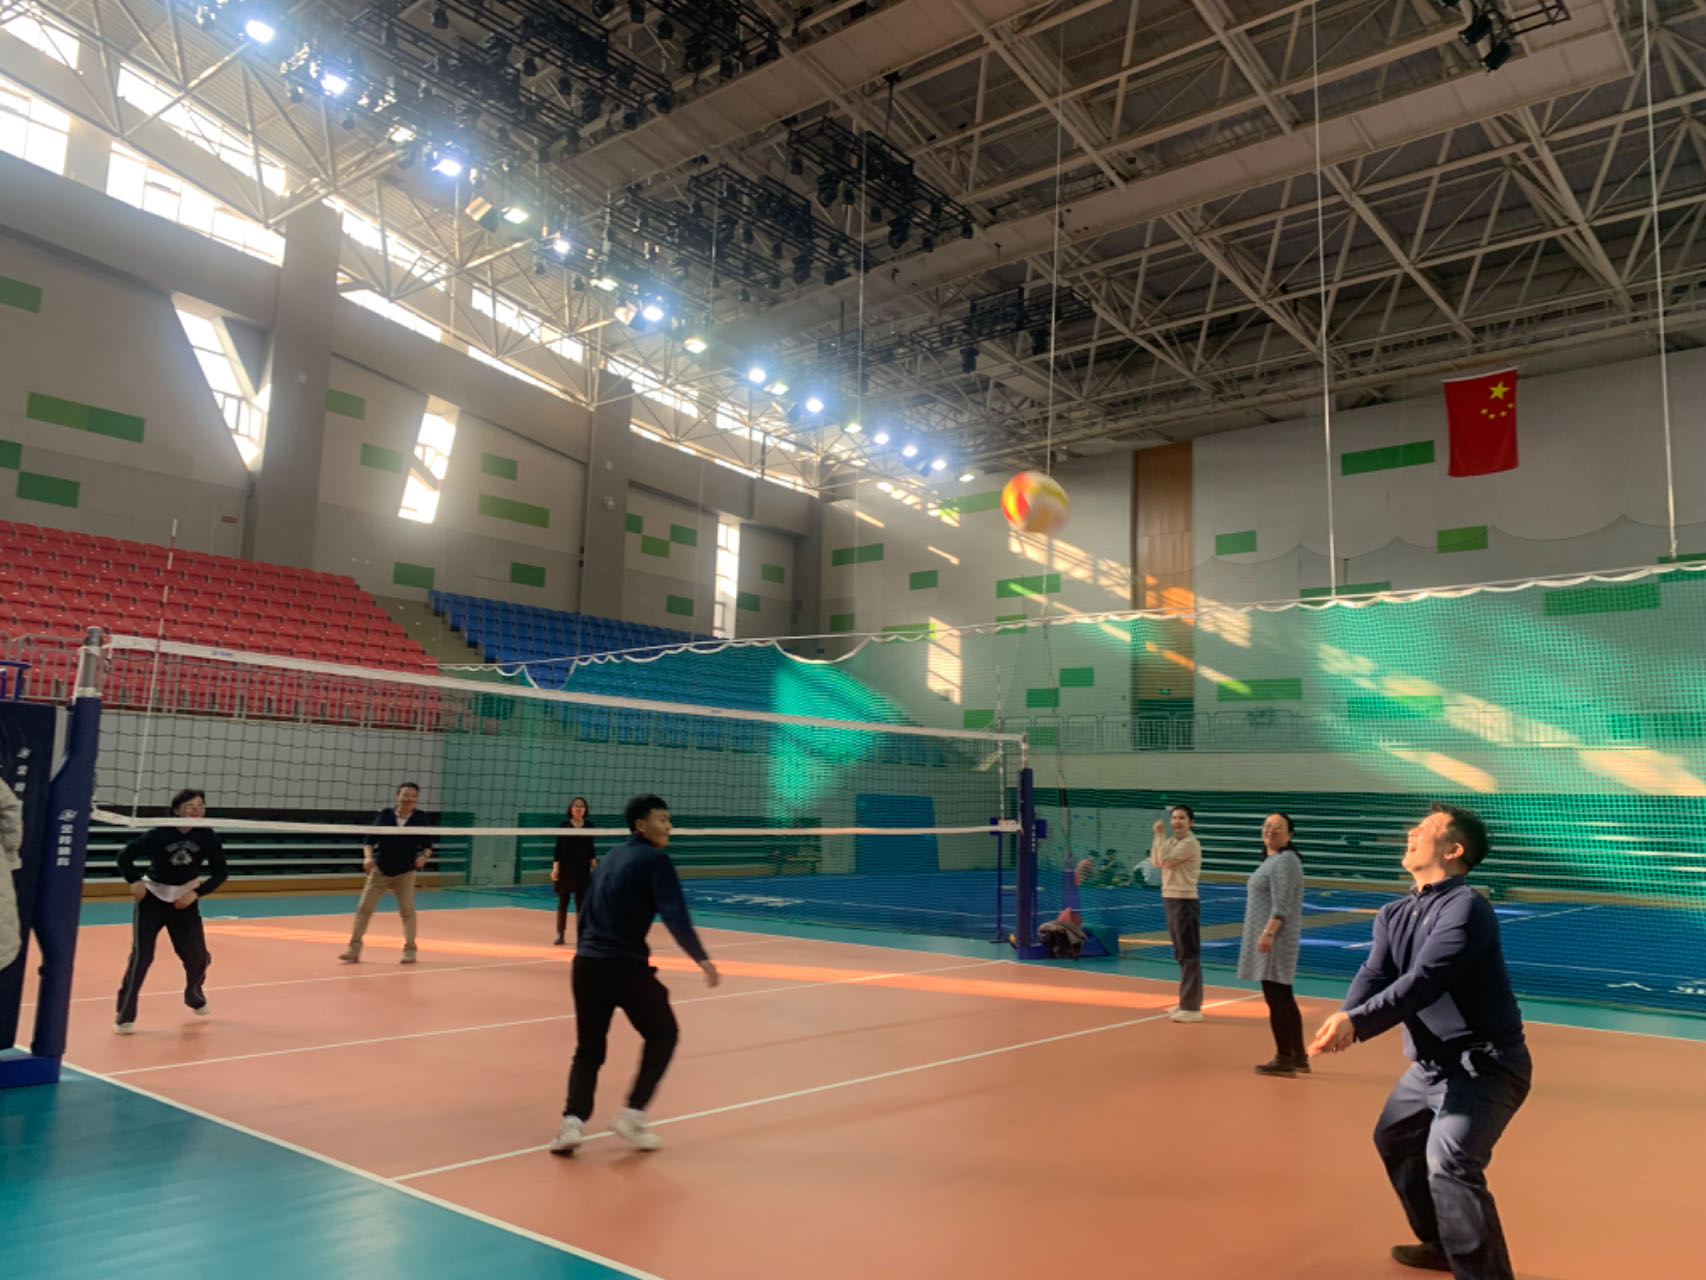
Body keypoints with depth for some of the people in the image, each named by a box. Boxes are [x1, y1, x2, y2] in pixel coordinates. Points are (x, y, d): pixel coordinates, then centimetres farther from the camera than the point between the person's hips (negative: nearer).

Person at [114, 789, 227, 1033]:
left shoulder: (208, 838, -12)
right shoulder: (158, 834, -19)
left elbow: (219, 873, -4)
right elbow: (124, 856, -7)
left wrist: (196, 893, -16)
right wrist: (134, 882, -21)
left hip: (185, 900, 3)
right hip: (152, 898, -2)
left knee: (197, 956, 3)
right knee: (141, 955, -13)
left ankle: (194, 996, 36)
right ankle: (125, 1017, -3)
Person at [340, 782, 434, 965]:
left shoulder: (421, 819, -2)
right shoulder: (385, 816, -2)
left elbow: (427, 846, 2)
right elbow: (370, 841, 0)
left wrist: (424, 856, -19)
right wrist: (368, 857, -17)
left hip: (405, 872, -1)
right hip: (380, 870, 1)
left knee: (407, 910, -3)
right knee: (364, 907, -2)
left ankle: (409, 950, 10)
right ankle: (354, 949, 7)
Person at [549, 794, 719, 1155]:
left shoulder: (610, 857, 19)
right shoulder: (655, 859, -5)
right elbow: (675, 915, -17)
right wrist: (702, 958, -15)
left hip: (586, 963, 7)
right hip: (626, 964, -7)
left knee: (589, 1049, 17)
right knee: (662, 1034, 14)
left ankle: (572, 1120, -1)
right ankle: (632, 1113, 7)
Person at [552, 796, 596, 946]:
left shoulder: (589, 825, 3)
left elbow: (590, 849, 9)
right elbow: (558, 849, -3)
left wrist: (595, 866, 2)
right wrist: (555, 868, -11)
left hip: (582, 870, 1)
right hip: (565, 868, -1)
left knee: (581, 903, -4)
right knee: (562, 903, 7)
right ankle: (560, 935, 19)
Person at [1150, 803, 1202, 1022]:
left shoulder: (1190, 843, -14)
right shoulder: (1172, 841, 13)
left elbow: (1165, 860, -19)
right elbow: (1155, 861, 8)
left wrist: (1160, 835, -10)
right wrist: (1158, 837, 1)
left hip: (1185, 902, -9)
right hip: (1170, 900, 9)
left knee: (1189, 955, -6)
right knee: (1181, 955, 15)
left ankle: (1192, 1008, -3)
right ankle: (1186, 1002, 24)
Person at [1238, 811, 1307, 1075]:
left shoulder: (1284, 861, -15)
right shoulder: (1272, 860, 16)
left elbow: (1282, 905, -22)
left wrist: (1268, 932, -27)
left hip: (1275, 938, -10)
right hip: (1269, 937, 10)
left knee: (1276, 997, -5)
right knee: (1284, 997, 15)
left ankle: (1284, 1060, 1)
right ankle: (1299, 1057, 23)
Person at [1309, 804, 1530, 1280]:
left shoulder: (1466, 908, -21)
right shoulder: (1393, 915, 4)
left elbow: (1421, 982, -32)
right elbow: (1373, 974, -10)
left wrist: (1356, 1023, -39)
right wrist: (1344, 1017, -31)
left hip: (1483, 1065, -9)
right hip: (1429, 1065, 9)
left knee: (1449, 1161, -26)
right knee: (1393, 1139, 24)